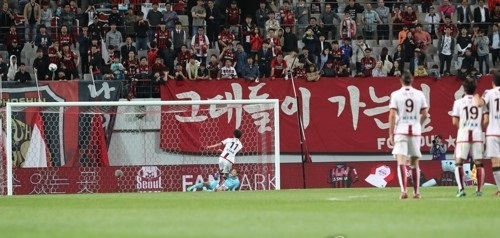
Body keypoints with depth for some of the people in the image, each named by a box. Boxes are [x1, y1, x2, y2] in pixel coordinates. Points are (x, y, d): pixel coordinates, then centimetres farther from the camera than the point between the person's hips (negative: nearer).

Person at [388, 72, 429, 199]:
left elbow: (392, 115, -7)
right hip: (415, 131, 2)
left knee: (401, 161, -8)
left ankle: (403, 190, -25)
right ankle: (416, 192, 16)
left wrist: (391, 134, -4)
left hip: (401, 131, -2)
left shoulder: (395, 94, -2)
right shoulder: (419, 94, 4)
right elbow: (425, 114, 4)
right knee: (414, 162, 13)